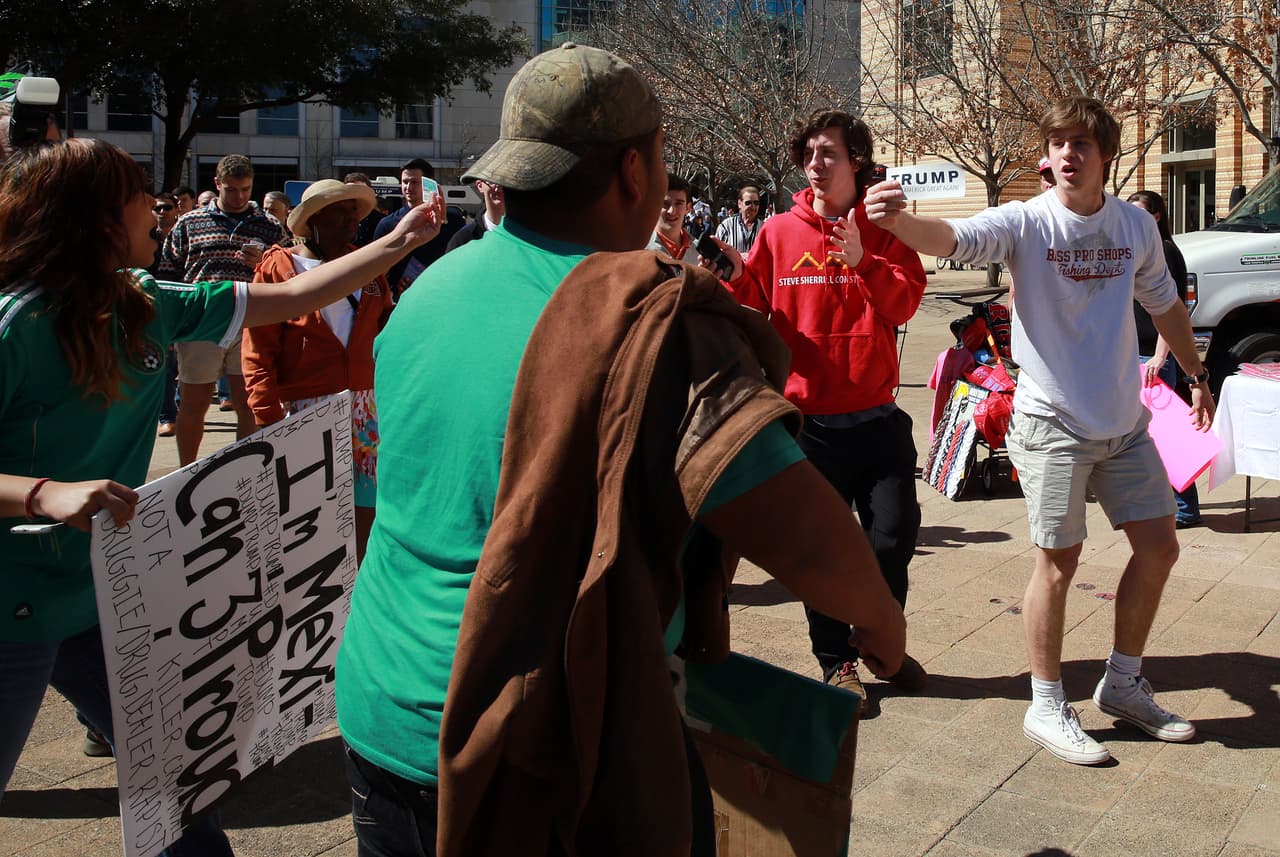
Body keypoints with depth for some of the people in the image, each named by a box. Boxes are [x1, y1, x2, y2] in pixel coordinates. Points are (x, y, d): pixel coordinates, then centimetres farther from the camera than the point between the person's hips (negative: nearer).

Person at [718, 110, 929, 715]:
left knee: (895, 534, 5)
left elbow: (906, 302, -9)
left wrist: (862, 261, -25)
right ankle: (837, 659, 24)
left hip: (876, 416, 1)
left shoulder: (883, 229, 4)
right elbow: (752, 312, 3)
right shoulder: (779, 232, 2)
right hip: (808, 419, 0)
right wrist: (734, 278, -16)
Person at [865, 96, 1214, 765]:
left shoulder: (1136, 226, 4)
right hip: (1052, 422, -6)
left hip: (1125, 421, 6)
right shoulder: (1026, 222, -12)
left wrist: (1195, 374, 28)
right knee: (1059, 561, -1)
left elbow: (1163, 304, 20)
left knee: (1158, 547, 10)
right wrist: (898, 220, -52)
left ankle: (1123, 684, 29)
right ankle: (1047, 707, 16)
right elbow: (952, 238, -31)